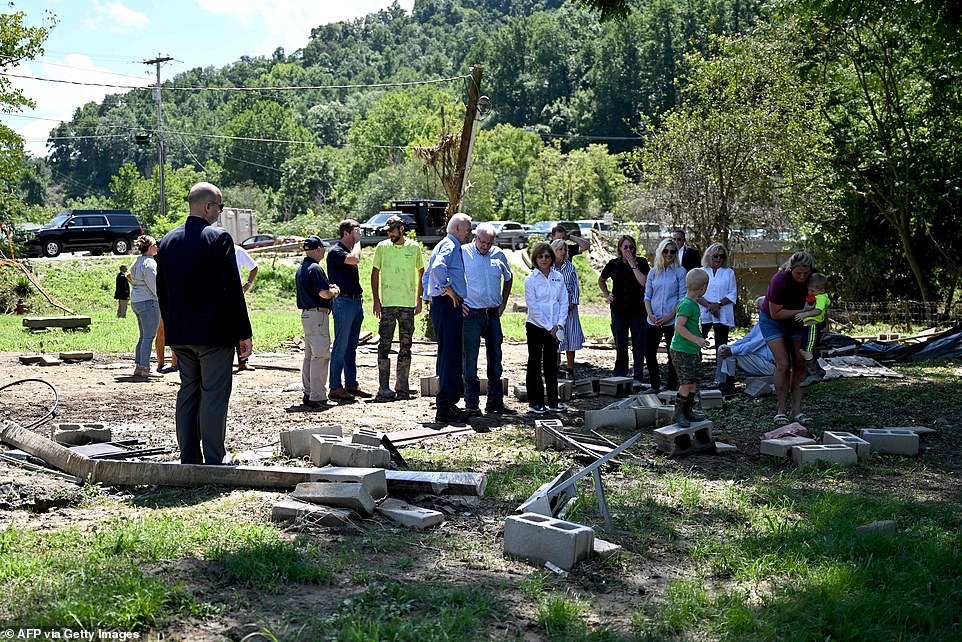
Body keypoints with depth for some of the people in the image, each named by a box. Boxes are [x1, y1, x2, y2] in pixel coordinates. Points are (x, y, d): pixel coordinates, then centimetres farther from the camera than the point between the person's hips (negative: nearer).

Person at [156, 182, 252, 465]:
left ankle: (189, 459, 17)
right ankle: (214, 461, 2)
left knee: (188, 392, 13)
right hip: (214, 333, -7)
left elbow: (162, 291, 14)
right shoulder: (218, 238, -12)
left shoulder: (168, 240, 9)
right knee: (214, 396, -1)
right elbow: (232, 290, -14)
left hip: (179, 334, 7)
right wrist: (244, 333, -9)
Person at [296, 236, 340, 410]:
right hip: (318, 314, -10)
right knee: (320, 356, -9)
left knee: (309, 355, 15)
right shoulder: (315, 268, -15)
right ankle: (317, 397, -10)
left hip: (306, 314, 10)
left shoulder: (300, 269, 16)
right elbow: (324, 293, -21)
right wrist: (335, 291, -1)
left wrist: (328, 288, 18)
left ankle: (308, 393, 21)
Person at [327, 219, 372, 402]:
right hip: (343, 302, -9)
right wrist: (357, 241, -12)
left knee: (351, 346, 12)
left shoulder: (349, 251, 18)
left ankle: (351, 384, 17)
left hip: (355, 301, 9)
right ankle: (335, 388, -4)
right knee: (340, 347, -7)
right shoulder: (335, 252, -10)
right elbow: (354, 259, -29)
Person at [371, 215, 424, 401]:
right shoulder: (382, 247, 3)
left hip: (408, 303, 2)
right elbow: (375, 274, 6)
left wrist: (419, 300, 7)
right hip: (387, 303, -2)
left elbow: (421, 273, 12)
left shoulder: (414, 247, 5)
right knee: (385, 345, -6)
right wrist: (376, 300, -1)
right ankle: (384, 388, -4)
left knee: (406, 346, 7)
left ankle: (402, 386, 15)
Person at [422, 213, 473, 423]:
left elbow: (426, 275, 28)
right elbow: (438, 267, -31)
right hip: (448, 306, -11)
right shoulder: (449, 246, -11)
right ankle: (444, 408, -10)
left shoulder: (445, 245, 22)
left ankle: (449, 403, 21)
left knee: (449, 356, 14)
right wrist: (449, 290, -22)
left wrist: (429, 297, 22)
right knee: (449, 356, -10)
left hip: (444, 305, 11)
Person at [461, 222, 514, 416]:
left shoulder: (498, 255, 8)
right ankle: (472, 403, 3)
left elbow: (508, 278, 25)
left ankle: (495, 401, 18)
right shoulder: (463, 253, -5)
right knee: (470, 358, -2)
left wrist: (503, 303, 17)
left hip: (493, 314, 5)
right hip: (471, 313, -5)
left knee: (495, 358, 9)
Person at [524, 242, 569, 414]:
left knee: (551, 363, 9)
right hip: (536, 327, -4)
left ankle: (553, 401, 14)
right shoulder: (531, 279, -6)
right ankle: (535, 402, 7)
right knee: (535, 364, 2)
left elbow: (564, 302, 6)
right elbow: (533, 307, -11)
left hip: (554, 328, 4)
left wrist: (559, 324, -7)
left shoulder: (558, 277, 7)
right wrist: (549, 327, -14)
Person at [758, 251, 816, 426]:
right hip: (772, 320, -5)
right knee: (783, 364, -16)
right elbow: (776, 313, -24)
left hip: (795, 322, 5)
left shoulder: (812, 278, -16)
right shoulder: (779, 281, -32)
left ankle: (796, 410, -1)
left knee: (800, 364, -6)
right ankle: (781, 410, -7)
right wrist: (802, 311, -27)